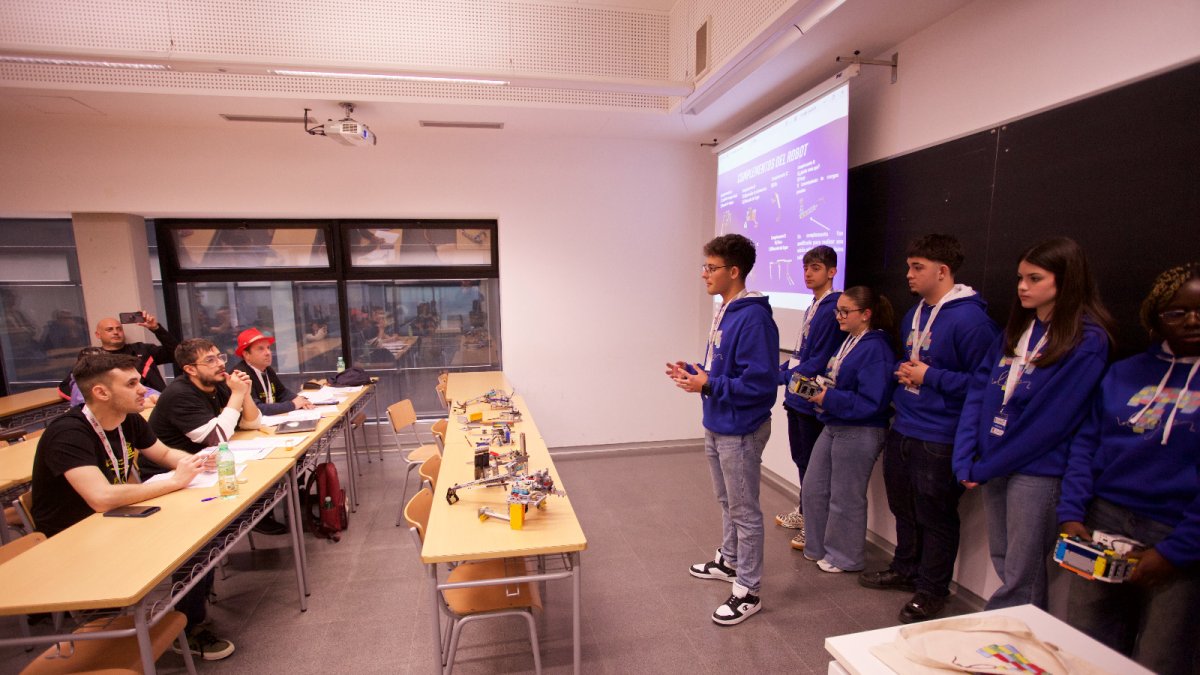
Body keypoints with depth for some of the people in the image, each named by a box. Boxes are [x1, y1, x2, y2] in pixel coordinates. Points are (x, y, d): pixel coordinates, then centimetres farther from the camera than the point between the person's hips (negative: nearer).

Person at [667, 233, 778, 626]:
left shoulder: (753, 318, -23)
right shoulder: (724, 312, 8)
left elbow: (758, 383, -26)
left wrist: (709, 385, -22)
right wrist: (693, 373, 2)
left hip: (740, 431, -10)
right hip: (717, 426, 10)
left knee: (744, 511, 5)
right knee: (727, 502, 25)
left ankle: (747, 592, 22)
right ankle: (729, 562, 44)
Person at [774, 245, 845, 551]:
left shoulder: (832, 309, -17)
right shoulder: (813, 307, 12)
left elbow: (819, 361, -21)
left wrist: (785, 376, -19)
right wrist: (782, 370, 6)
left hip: (811, 399, -9)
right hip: (797, 397, 9)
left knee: (810, 463, 3)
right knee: (800, 457, 20)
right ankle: (804, 511, 37)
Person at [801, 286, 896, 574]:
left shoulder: (876, 349, -19)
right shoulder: (848, 341, 9)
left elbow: (871, 403, -24)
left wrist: (828, 398, -24)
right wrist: (817, 387, 0)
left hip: (859, 434, -9)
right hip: (833, 427, 9)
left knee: (845, 499, 8)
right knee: (813, 488, 17)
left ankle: (845, 557, 29)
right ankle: (818, 546, 36)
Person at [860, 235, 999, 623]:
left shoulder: (970, 319, -17)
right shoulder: (914, 315, 11)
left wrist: (930, 377, -20)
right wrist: (903, 373, 6)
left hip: (939, 440, -8)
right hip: (903, 430, 9)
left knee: (935, 517, 8)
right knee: (903, 508, 22)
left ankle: (932, 591, 27)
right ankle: (905, 570, 41)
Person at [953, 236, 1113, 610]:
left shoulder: (1087, 341, -10)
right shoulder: (1016, 329, 10)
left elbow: (1052, 419, -15)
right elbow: (978, 390, 5)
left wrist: (984, 468, -12)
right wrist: (965, 461, -4)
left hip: (1037, 470, -6)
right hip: (993, 465, 6)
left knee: (1020, 581, 6)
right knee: (1002, 563, 18)